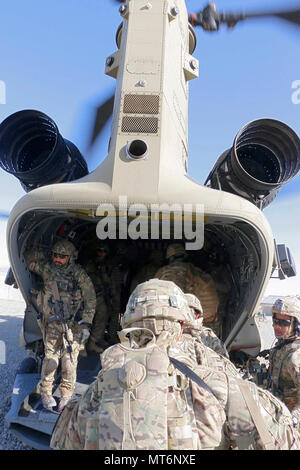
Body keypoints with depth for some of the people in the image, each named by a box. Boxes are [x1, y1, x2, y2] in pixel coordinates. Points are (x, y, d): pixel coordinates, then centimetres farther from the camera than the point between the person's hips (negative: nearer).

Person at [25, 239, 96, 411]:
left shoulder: (79, 274, -7)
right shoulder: (47, 269, 0)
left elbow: (90, 300, -5)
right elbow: (29, 256, 18)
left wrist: (86, 324, -8)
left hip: (73, 324, -1)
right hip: (52, 323, 2)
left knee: (70, 359, 0)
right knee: (50, 358, 2)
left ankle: (67, 394, 16)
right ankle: (46, 392, 19)